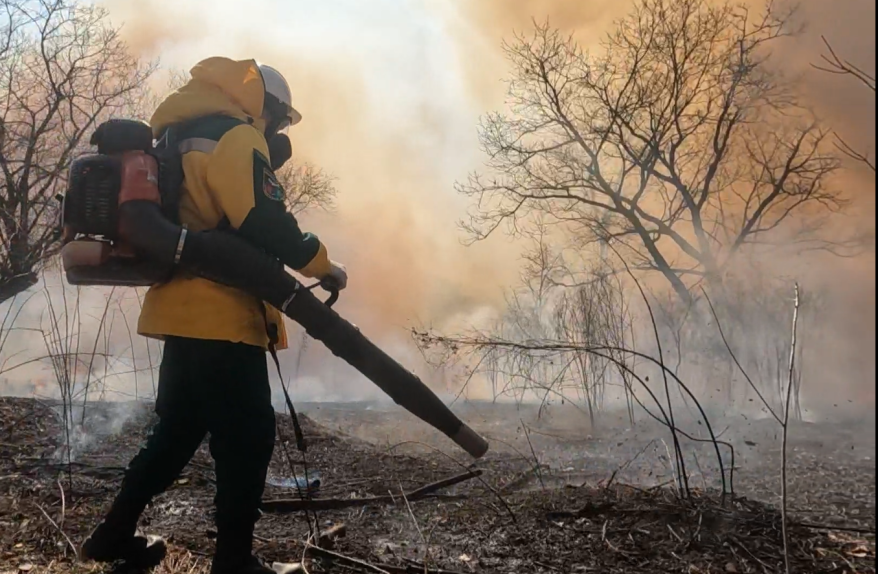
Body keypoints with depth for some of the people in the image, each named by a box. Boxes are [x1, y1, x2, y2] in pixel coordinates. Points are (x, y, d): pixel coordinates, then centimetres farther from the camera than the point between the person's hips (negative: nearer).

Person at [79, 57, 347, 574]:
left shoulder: (186, 139, 22)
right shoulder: (236, 139, -9)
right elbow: (265, 225, -20)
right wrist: (323, 265, -8)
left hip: (189, 312, 10)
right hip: (220, 316, -10)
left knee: (180, 427, 19)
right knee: (248, 436, -2)